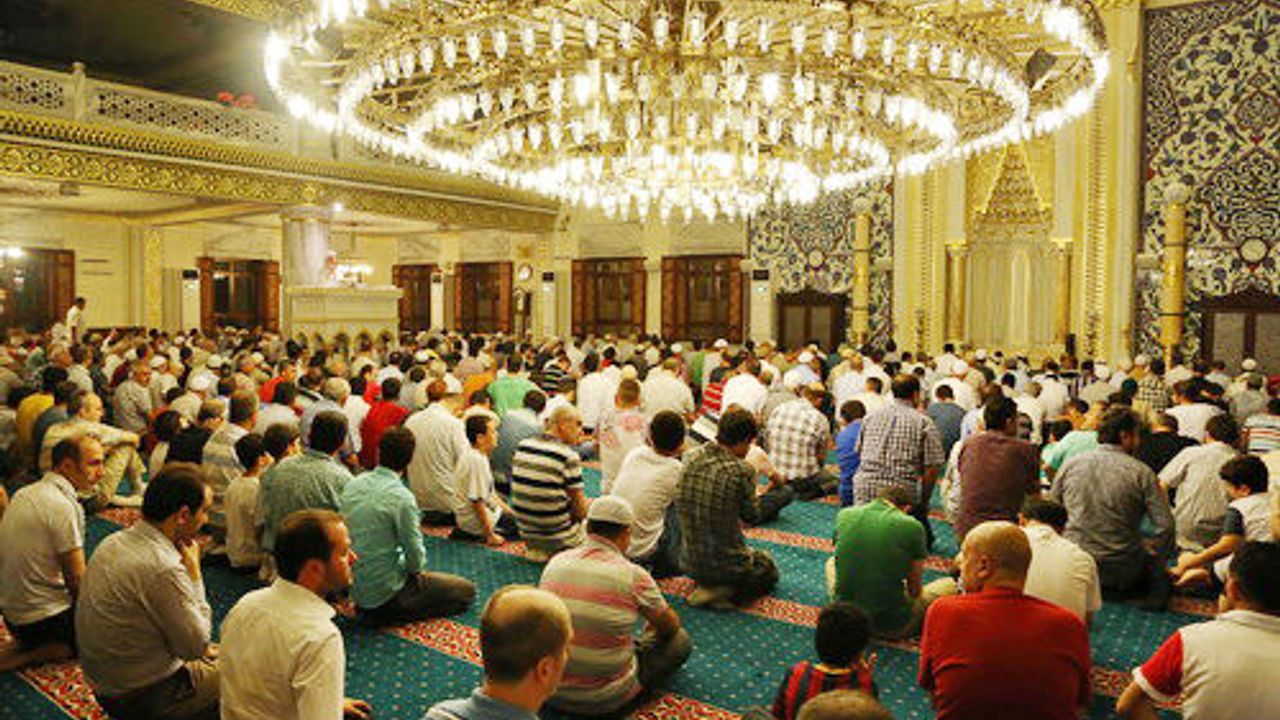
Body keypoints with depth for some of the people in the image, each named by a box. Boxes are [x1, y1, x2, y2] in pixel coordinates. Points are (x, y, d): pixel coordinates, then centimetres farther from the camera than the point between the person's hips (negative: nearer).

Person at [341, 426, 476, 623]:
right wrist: (418, 569, 7)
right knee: (466, 590, 2)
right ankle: (390, 614, -3)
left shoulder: (352, 485, -1)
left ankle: (372, 609, 12)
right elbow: (415, 555, -17)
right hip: (385, 594, -8)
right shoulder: (401, 498, -23)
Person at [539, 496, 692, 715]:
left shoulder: (556, 562, -4)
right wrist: (655, 627, 25)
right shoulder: (633, 576, -17)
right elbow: (670, 627, 0)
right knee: (681, 640, 8)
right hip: (604, 700, -5)